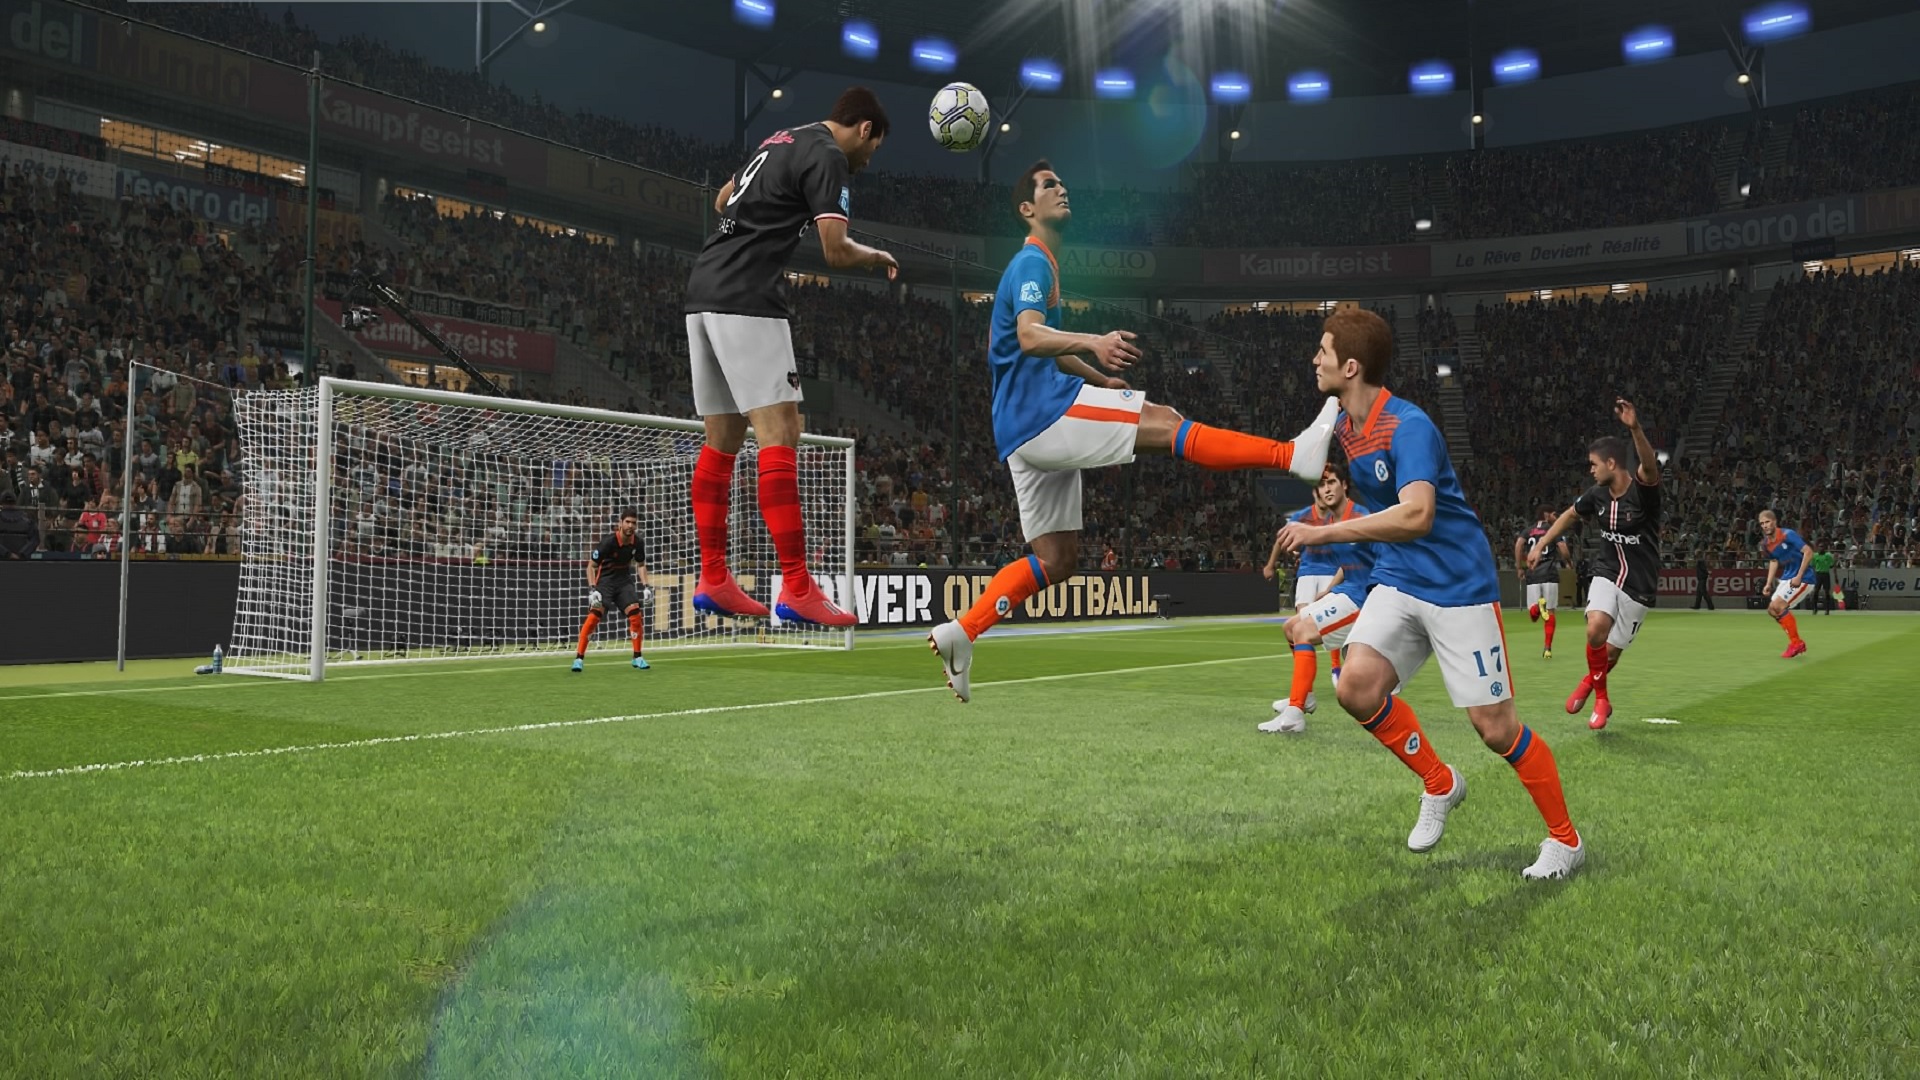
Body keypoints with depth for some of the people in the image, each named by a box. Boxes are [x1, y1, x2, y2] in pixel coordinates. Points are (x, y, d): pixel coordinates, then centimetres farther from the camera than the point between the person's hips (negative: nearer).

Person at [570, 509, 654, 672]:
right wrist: (592, 589, -25)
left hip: (624, 580, 4)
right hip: (604, 580, -4)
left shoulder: (638, 543, -7)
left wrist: (646, 587, -1)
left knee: (636, 615, -8)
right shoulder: (609, 542, -21)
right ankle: (579, 658, -12)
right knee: (593, 616, -18)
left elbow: (640, 565, 10)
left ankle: (637, 657, 6)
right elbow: (591, 565, -15)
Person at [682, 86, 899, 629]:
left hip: (703, 290, 10)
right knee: (780, 435, -12)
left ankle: (713, 580, 14)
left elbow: (722, 201, 34)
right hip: (748, 300, -9)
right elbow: (836, 251, -12)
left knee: (722, 441, 11)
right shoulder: (829, 156, -5)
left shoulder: (782, 140, 22)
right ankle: (796, 589, -16)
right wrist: (879, 257, 7)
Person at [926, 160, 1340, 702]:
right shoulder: (1032, 262, -7)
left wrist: (1100, 377, 43)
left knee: (1055, 558, 9)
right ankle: (1295, 454, -21)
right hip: (1042, 411, -10)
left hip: (1026, 430, 10)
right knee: (1164, 422, -17)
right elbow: (1029, 336, -27)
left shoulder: (1040, 264, 25)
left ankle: (960, 633, 6)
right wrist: (1093, 343, -43)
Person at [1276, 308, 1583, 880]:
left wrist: (1323, 532, -35)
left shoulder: (1409, 426, -21)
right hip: (1398, 581, 7)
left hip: (1459, 585, -7)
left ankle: (1566, 841, 19)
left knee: (1494, 725, -3)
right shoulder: (1343, 425, 5)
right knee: (1356, 686, -13)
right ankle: (1439, 783, 11)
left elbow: (1416, 515, -36)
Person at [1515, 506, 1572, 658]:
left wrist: (1519, 568, -1)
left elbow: (1518, 544, -4)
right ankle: (1547, 648, 1)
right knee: (1550, 612, 6)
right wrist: (1569, 561, 15)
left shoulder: (1528, 531, 15)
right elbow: (1563, 550, -7)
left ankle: (1537, 605, -33)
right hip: (1549, 574, -2)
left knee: (1533, 615, 2)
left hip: (1532, 574, 2)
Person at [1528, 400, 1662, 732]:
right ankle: (1601, 697, 0)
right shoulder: (1597, 494, -4)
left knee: (1611, 651, 3)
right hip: (1607, 572, 3)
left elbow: (1650, 467, -44)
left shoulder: (1642, 489, -20)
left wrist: (1635, 429, -62)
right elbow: (1570, 514, 17)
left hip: (1640, 584, -3)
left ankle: (1593, 679, 40)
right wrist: (1541, 544, 16)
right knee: (1596, 628, -24)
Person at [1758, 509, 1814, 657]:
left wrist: (1798, 577, -27)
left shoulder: (1788, 535, -19)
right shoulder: (1765, 543, 4)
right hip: (1786, 578, 9)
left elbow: (1808, 552, -23)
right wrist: (1769, 584, 8)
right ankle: (1797, 643, 18)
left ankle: (1795, 643, -5)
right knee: (1772, 610, 7)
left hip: (1803, 578, -9)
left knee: (1777, 606, -18)